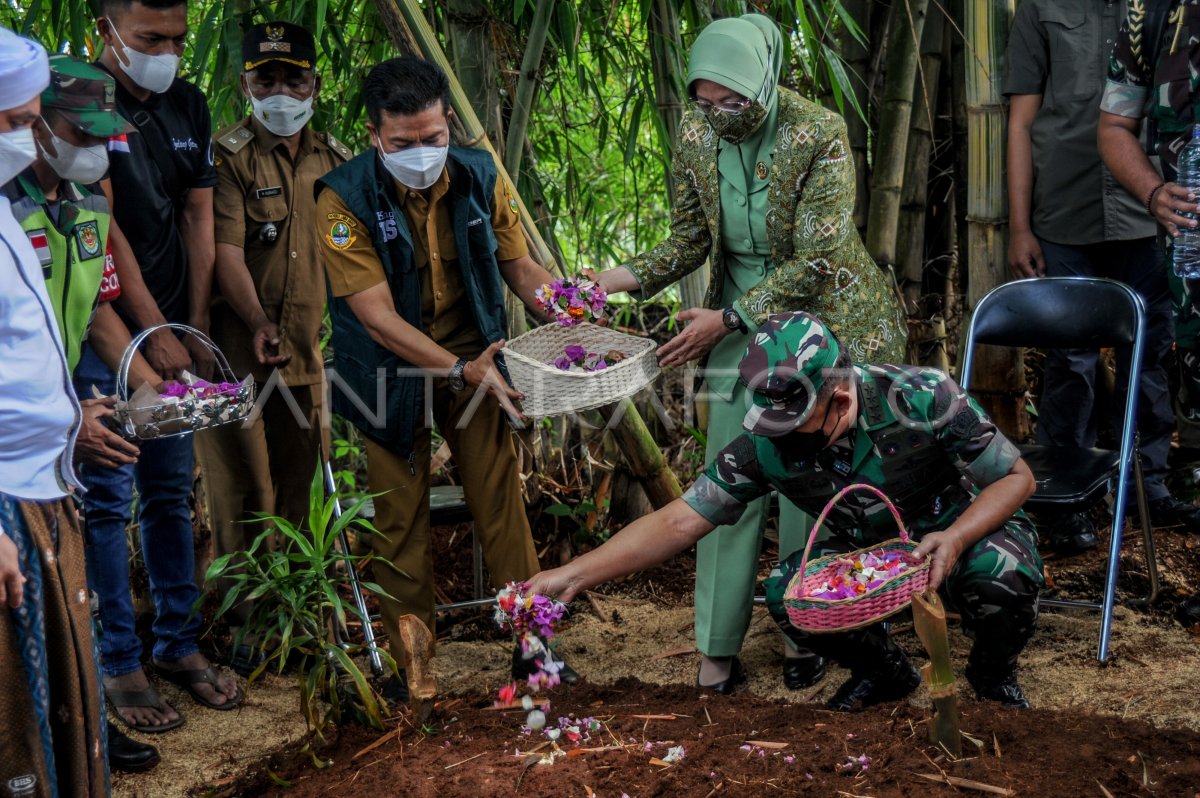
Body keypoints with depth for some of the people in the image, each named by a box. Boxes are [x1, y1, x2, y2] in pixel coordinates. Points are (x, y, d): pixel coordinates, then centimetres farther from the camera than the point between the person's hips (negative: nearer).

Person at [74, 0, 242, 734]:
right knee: (107, 499, -1)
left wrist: (195, 329, 3)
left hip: (174, 335, 6)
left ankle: (180, 643, 23)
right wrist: (155, 333, -14)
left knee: (172, 492, 12)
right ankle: (119, 663, 8)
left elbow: (198, 220, 9)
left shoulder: (188, 107, 10)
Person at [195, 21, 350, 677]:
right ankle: (243, 624, 8)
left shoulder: (333, 159, 12)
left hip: (311, 350, 6)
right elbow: (226, 251, -16)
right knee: (244, 490, -2)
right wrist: (258, 324, -24)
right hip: (242, 350, -6)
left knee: (297, 484, 14)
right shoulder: (230, 156, -7)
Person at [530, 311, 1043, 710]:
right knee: (786, 593, -24)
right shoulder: (766, 444, -21)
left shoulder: (922, 398, -29)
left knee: (1001, 573, -36)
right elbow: (679, 522, -21)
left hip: (967, 532, -3)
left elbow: (1016, 478, -19)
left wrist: (955, 538, -37)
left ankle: (994, 676, 1)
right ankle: (884, 672, 8)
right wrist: (575, 575, -30)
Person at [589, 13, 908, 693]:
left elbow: (814, 262, -22)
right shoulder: (697, 136, -6)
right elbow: (691, 238, 5)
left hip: (822, 317, -4)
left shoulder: (820, 134, -21)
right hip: (740, 321, 4)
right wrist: (628, 279, -13)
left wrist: (728, 319, -26)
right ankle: (718, 645, 11)